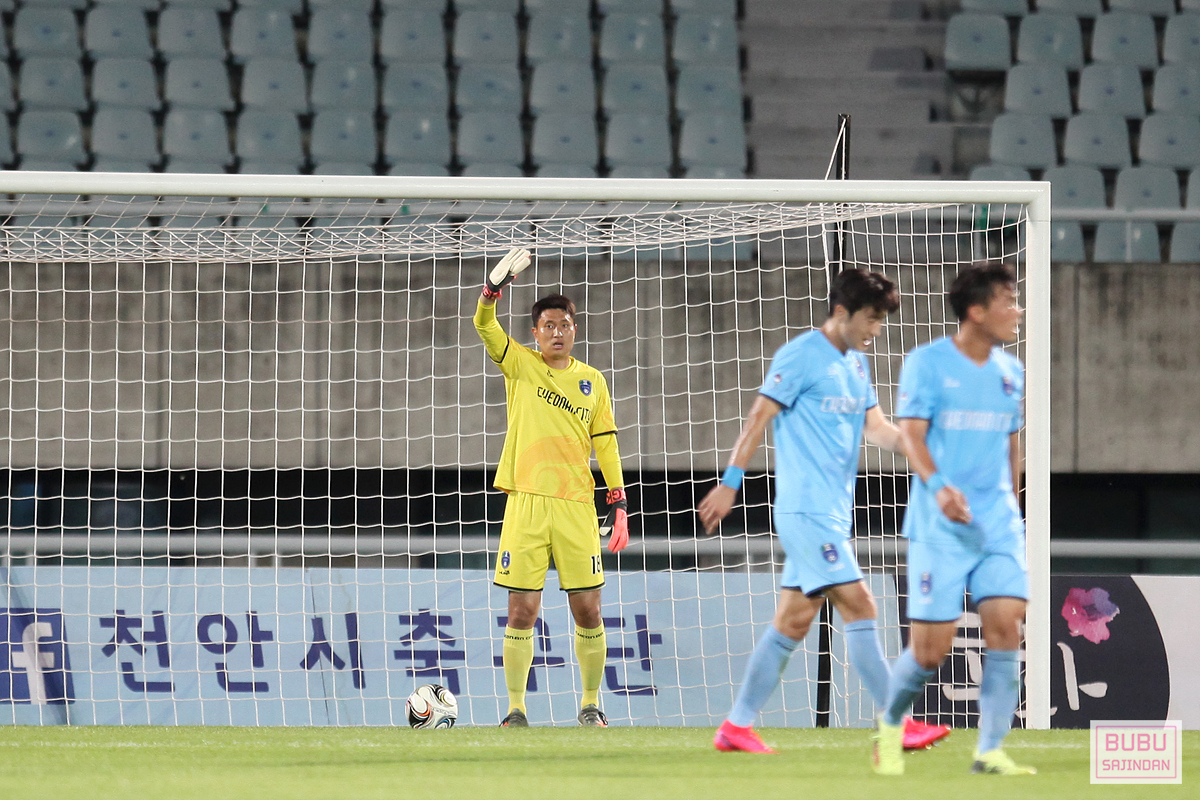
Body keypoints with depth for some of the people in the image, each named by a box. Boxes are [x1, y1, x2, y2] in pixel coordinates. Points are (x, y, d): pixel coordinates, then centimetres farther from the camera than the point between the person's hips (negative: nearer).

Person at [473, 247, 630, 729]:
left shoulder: (591, 381, 13)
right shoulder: (520, 365, 8)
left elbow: (606, 444, 13)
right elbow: (485, 327, -8)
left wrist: (619, 504, 5)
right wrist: (493, 290, -28)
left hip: (577, 507, 1)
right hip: (526, 503, -1)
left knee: (587, 611, 1)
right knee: (522, 612, -4)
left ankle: (591, 704, 14)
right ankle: (516, 709, 4)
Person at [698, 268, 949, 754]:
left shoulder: (857, 364, 17)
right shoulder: (801, 356, -9)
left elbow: (876, 427, 13)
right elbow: (759, 417, -10)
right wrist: (730, 483, -13)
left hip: (834, 513, 9)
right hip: (805, 508, -9)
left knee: (793, 621, 8)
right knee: (858, 605, -13)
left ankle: (737, 726, 12)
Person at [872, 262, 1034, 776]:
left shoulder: (1011, 372, 12)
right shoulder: (927, 363, -4)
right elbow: (911, 434, -12)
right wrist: (939, 486, -28)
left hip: (998, 523, 5)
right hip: (939, 527, -5)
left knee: (1006, 626, -11)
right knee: (931, 647, -6)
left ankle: (990, 752, -7)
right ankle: (890, 725, 22)